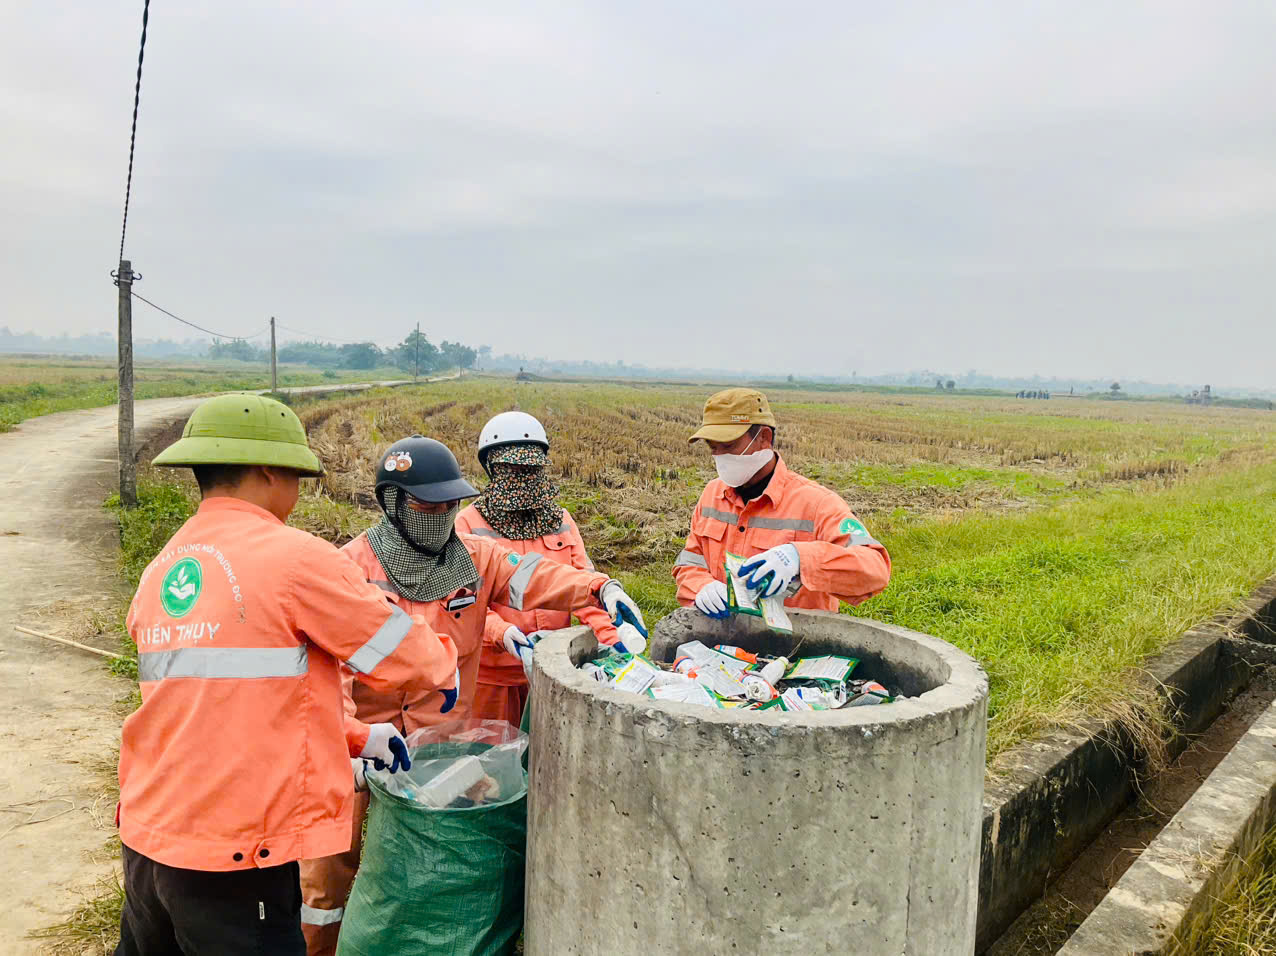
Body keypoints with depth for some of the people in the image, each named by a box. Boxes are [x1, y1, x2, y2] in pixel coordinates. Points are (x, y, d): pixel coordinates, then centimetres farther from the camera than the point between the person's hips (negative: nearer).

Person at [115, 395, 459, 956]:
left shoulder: (159, 572, 9)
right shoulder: (294, 557, -16)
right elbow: (404, 653, -7)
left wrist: (355, 738, 16)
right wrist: (444, 667, 15)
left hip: (147, 836, 8)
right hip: (233, 856, -8)